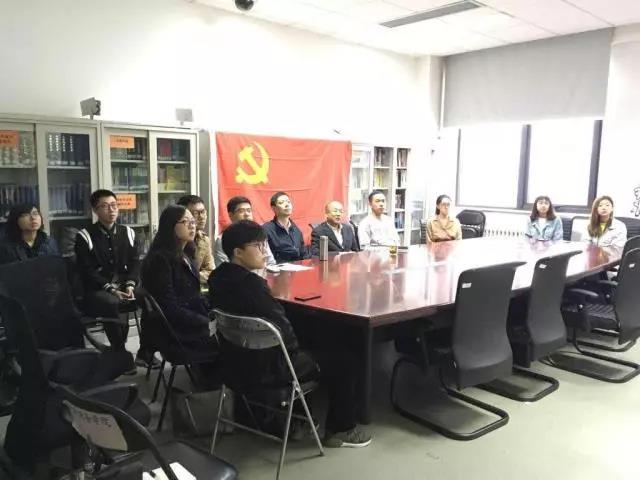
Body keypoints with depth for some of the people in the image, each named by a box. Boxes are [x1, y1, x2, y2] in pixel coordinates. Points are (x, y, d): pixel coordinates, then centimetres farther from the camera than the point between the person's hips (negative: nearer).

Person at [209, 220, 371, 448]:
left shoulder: (218, 276, -1)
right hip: (267, 365, -9)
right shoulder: (251, 283, -28)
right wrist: (297, 343, -5)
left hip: (239, 357, 9)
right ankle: (340, 430, 20)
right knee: (344, 356, 5)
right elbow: (282, 328, -22)